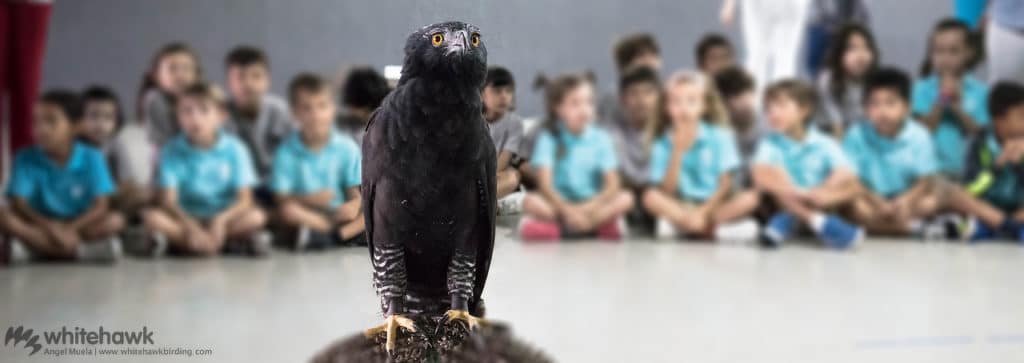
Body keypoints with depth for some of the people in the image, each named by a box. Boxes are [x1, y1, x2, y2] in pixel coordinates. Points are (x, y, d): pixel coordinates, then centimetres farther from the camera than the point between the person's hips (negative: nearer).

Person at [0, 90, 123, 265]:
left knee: (115, 220, -27)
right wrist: (49, 227, -31)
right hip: (41, 226, 0)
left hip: (79, 226, 0)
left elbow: (101, 206, -15)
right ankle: (77, 251, -34)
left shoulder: (91, 158, -9)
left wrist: (71, 228, -30)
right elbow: (18, 203, -15)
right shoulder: (26, 158, -7)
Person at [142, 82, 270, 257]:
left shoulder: (234, 149, -6)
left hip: (226, 218, 0)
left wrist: (221, 219, -29)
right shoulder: (172, 151, -5)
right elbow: (168, 200, -13)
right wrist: (191, 226, -30)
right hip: (186, 218, 0)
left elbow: (245, 200, -10)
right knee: (152, 217, -29)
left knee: (256, 217, -28)